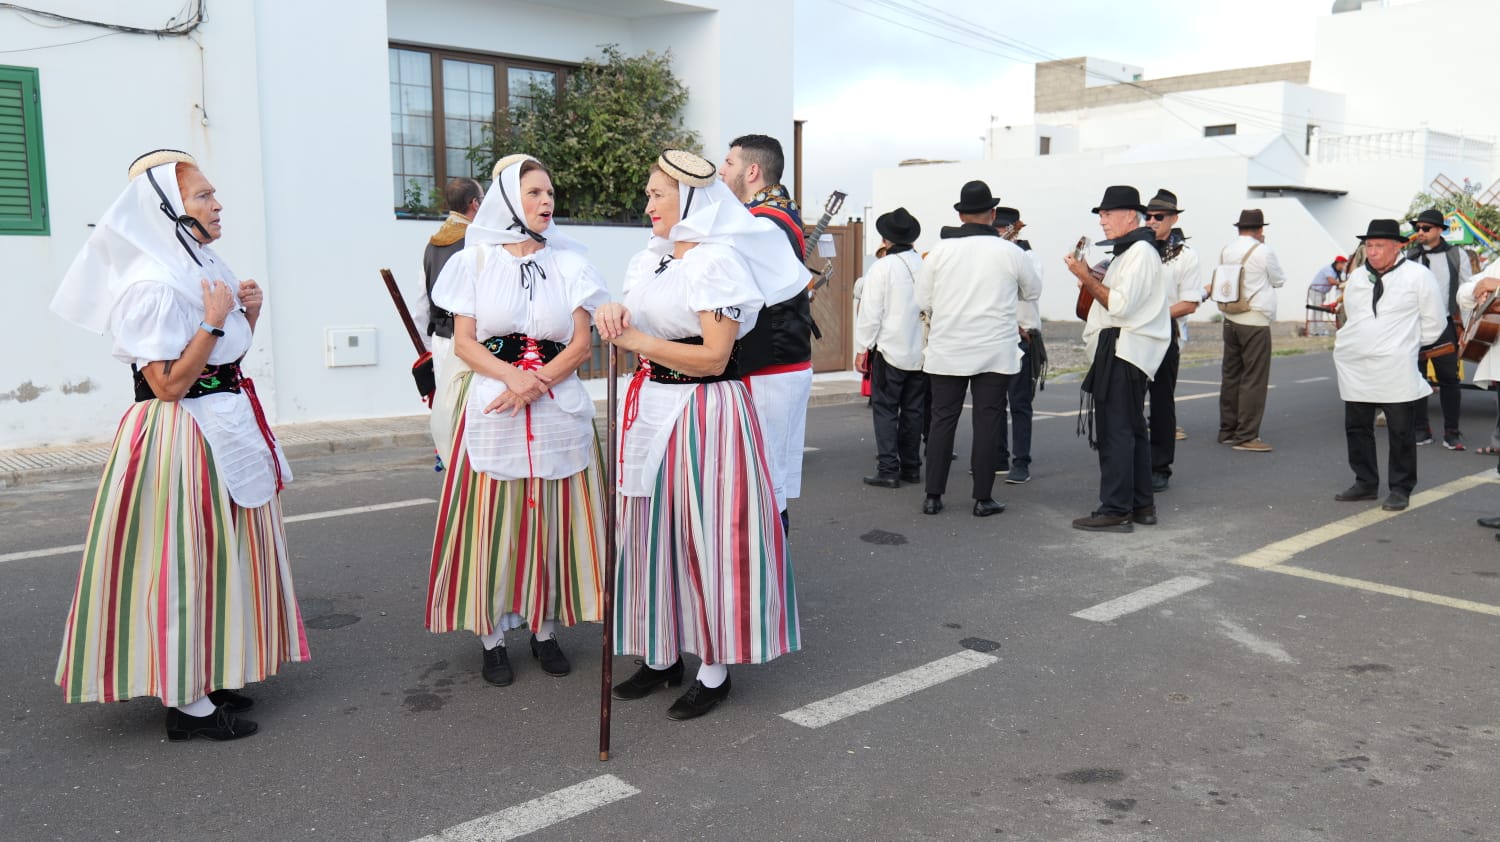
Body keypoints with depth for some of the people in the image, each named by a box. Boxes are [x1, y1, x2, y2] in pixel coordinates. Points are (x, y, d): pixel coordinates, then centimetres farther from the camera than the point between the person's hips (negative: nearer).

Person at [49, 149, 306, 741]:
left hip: (223, 434, 10)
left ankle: (207, 680, 28)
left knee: (217, 554, 15)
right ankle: (186, 702, 10)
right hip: (181, 441, -10)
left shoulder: (201, 269, 11)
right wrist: (213, 322, -21)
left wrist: (247, 315, 3)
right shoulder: (152, 285, -18)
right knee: (184, 558, -2)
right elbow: (168, 385, -21)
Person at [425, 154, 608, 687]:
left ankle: (545, 628, 17)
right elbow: (464, 343, 0)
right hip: (491, 408, -1)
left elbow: (582, 345, 2)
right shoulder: (475, 260, 5)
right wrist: (512, 375, -18)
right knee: (493, 521, 0)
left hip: (558, 408, 2)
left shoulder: (568, 262, 8)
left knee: (553, 520, 5)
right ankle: (492, 635, 12)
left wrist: (534, 383, -13)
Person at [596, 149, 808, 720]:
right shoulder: (653, 257, 11)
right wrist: (615, 315, -9)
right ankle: (661, 654, 28)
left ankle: (714, 670, 16)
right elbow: (638, 329, 13)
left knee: (703, 537, 0)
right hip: (651, 409, 8)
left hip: (703, 412, -8)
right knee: (653, 531, 13)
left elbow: (713, 356, -18)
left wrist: (638, 341, -14)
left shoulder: (717, 261, -13)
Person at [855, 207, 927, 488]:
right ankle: (911, 467, 19)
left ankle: (888, 470, -2)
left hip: (889, 350, -5)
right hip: (921, 351, 5)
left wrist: (862, 349, -3)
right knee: (914, 410, 13)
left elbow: (870, 313, -12)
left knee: (885, 409, 2)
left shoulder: (881, 268, -13)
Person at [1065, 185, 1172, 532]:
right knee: (1131, 429, 15)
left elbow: (1121, 305, -21)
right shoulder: (1130, 251, 20)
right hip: (1122, 350, 11)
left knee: (1114, 432, -9)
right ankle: (1141, 505, 23)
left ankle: (1115, 510, -6)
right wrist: (1094, 281, 12)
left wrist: (1086, 277, -15)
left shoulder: (1140, 252, -13)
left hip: (1121, 351, -11)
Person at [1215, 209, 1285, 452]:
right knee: (1254, 380, -4)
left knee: (1230, 375, 12)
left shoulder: (1226, 251, 7)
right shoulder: (1262, 252, -10)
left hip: (1230, 320, 7)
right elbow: (1279, 280, 5)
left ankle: (1227, 430, 19)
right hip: (1255, 322, -7)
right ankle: (1246, 436, -4)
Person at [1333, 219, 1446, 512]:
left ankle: (1400, 489, 11)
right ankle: (1365, 484, 20)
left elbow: (1434, 321, 3)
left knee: (1401, 432, 1)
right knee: (1357, 427, 8)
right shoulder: (1356, 279, 11)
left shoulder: (1418, 276, -3)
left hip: (1396, 370, -5)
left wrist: (1410, 344, 7)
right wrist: (1347, 343, 12)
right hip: (1355, 367, 5)